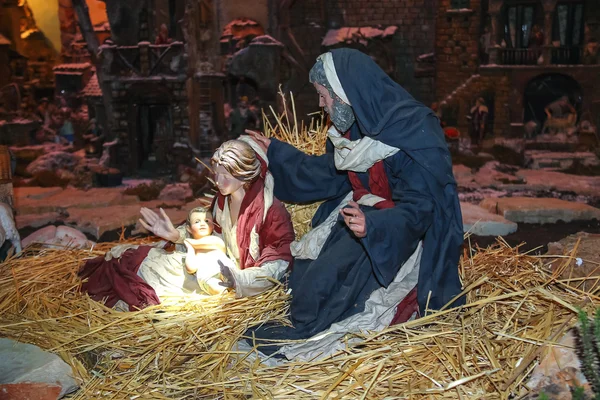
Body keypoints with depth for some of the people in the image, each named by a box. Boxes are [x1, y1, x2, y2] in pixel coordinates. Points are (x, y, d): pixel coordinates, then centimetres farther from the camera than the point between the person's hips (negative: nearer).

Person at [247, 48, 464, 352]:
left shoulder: (413, 131, -25)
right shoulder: (353, 126, -1)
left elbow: (419, 208, -27)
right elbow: (328, 173, 14)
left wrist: (372, 225, -46)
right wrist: (275, 152, 15)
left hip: (407, 232, -8)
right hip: (365, 211, 8)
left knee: (335, 269, -24)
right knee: (307, 260, -8)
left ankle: (303, 334, -3)